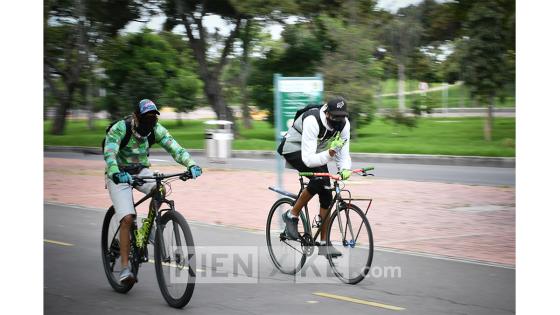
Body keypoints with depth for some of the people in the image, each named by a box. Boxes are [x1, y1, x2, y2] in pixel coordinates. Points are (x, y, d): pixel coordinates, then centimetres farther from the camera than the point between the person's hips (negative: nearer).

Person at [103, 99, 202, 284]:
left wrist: (191, 165, -38)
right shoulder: (119, 129, -24)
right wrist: (116, 173, -56)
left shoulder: (156, 130, -12)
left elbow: (174, 148, -21)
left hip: (140, 171, 4)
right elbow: (109, 153, -37)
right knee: (127, 219, -20)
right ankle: (125, 268, -14)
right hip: (119, 174, -4)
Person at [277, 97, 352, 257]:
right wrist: (330, 153, -52)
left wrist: (345, 169, -34)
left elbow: (343, 153, -13)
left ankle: (324, 244, 1)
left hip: (316, 151, 6)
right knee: (319, 178, -31)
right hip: (294, 149, -6)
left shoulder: (344, 124, -17)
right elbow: (308, 159, -39)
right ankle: (292, 216, -13)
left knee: (326, 194, -6)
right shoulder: (312, 121, -37)